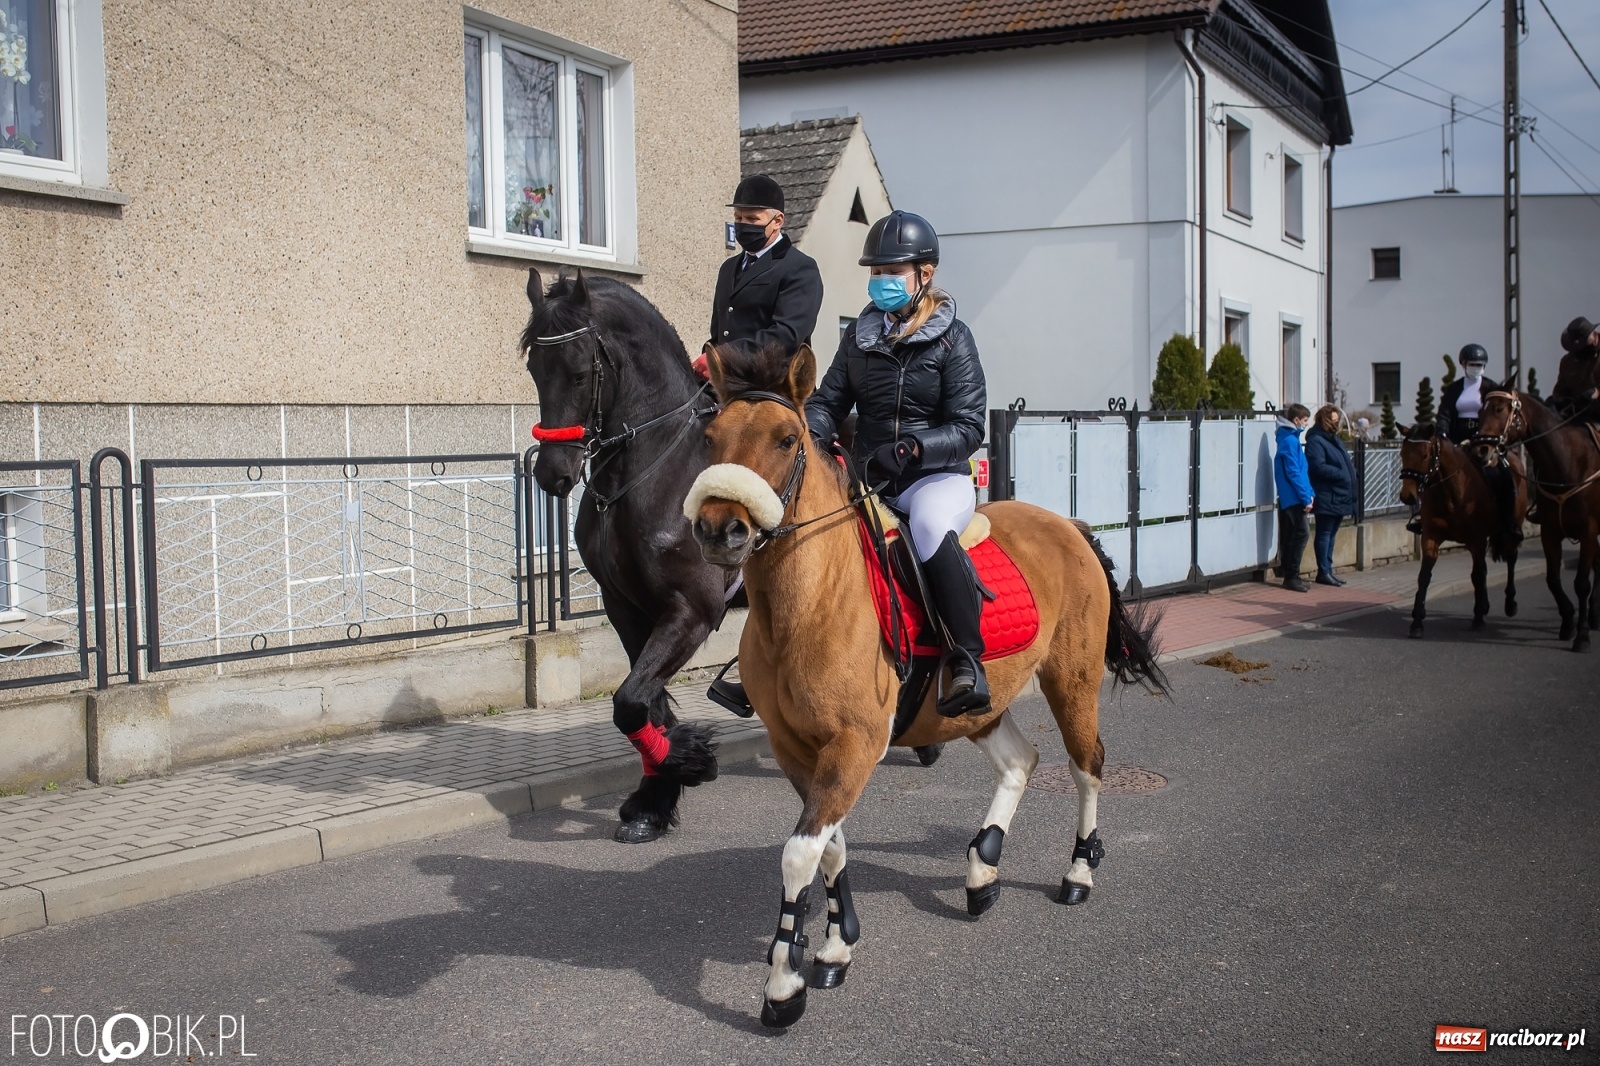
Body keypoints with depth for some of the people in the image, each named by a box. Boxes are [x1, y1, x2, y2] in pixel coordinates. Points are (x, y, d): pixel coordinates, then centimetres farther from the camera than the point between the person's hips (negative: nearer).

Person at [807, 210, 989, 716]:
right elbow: (829, 400, 11)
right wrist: (807, 434, -12)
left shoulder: (952, 338, -3)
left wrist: (913, 447, -26)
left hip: (936, 476, -5)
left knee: (930, 527, -38)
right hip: (867, 478, 5)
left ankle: (968, 661, -30)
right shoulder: (859, 334, 11)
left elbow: (968, 428, -9)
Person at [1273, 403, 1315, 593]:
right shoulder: (1290, 441, -14)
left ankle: (1290, 576, 14)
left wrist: (1310, 493, 13)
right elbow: (1293, 473, -18)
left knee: (1290, 537, 10)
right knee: (1301, 534, -9)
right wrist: (1306, 498, -17)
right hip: (1293, 498, -10)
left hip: (1290, 499, 10)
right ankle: (1291, 576, -6)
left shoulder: (1292, 439, 16)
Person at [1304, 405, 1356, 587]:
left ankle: (1328, 569, 21)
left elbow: (1345, 462, 25)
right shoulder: (1315, 440, -13)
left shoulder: (1334, 439, 17)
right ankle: (1323, 572, 1)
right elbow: (1319, 467, -23)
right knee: (1325, 534, -4)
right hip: (1327, 497, -10)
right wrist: (1342, 474, -20)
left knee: (1331, 534, 14)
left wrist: (1351, 473, 6)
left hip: (1339, 496, 10)